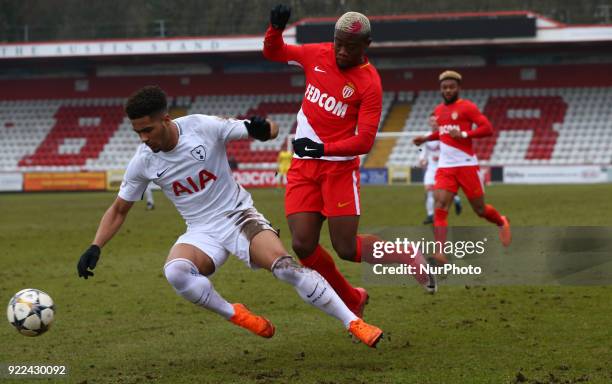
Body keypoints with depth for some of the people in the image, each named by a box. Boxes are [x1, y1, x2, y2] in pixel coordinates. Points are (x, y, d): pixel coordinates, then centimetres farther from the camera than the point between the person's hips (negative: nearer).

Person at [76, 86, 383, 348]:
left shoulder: (202, 127, -16)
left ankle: (353, 323, -18)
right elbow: (119, 209, 8)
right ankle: (234, 314, -8)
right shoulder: (142, 162, -7)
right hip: (202, 233, 3)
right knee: (175, 271, -31)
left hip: (240, 217, -2)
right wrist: (95, 249, -5)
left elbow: (271, 130, -9)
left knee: (284, 266, -27)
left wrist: (262, 129, -34)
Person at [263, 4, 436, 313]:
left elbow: (365, 141, -18)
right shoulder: (317, 55, 1)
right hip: (303, 167, 5)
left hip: (340, 167, -5)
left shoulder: (369, 83, -13)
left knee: (346, 248, -7)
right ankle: (352, 300, 17)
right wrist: (276, 29, -7)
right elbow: (273, 52, 15)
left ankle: (408, 258, 20)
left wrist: (323, 148, -30)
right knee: (302, 244, -4)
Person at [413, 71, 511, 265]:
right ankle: (440, 254, -24)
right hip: (445, 167, 5)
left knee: (480, 210, 5)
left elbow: (487, 128, -12)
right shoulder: (438, 110, 15)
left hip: (466, 165, -5)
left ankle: (502, 222, 40)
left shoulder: (467, 107, -5)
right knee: (439, 206, -15)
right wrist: (427, 138, 18)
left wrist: (463, 134, -21)